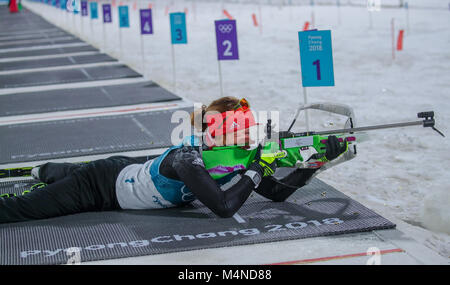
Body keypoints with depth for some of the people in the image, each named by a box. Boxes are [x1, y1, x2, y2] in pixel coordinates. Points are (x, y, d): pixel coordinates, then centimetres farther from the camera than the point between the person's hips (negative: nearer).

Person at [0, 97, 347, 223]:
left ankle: (43, 170, 63)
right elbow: (224, 207, -46)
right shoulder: (187, 159, -38)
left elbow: (277, 192, -11)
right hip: (106, 182, -7)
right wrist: (257, 170, -36)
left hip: (131, 170, 7)